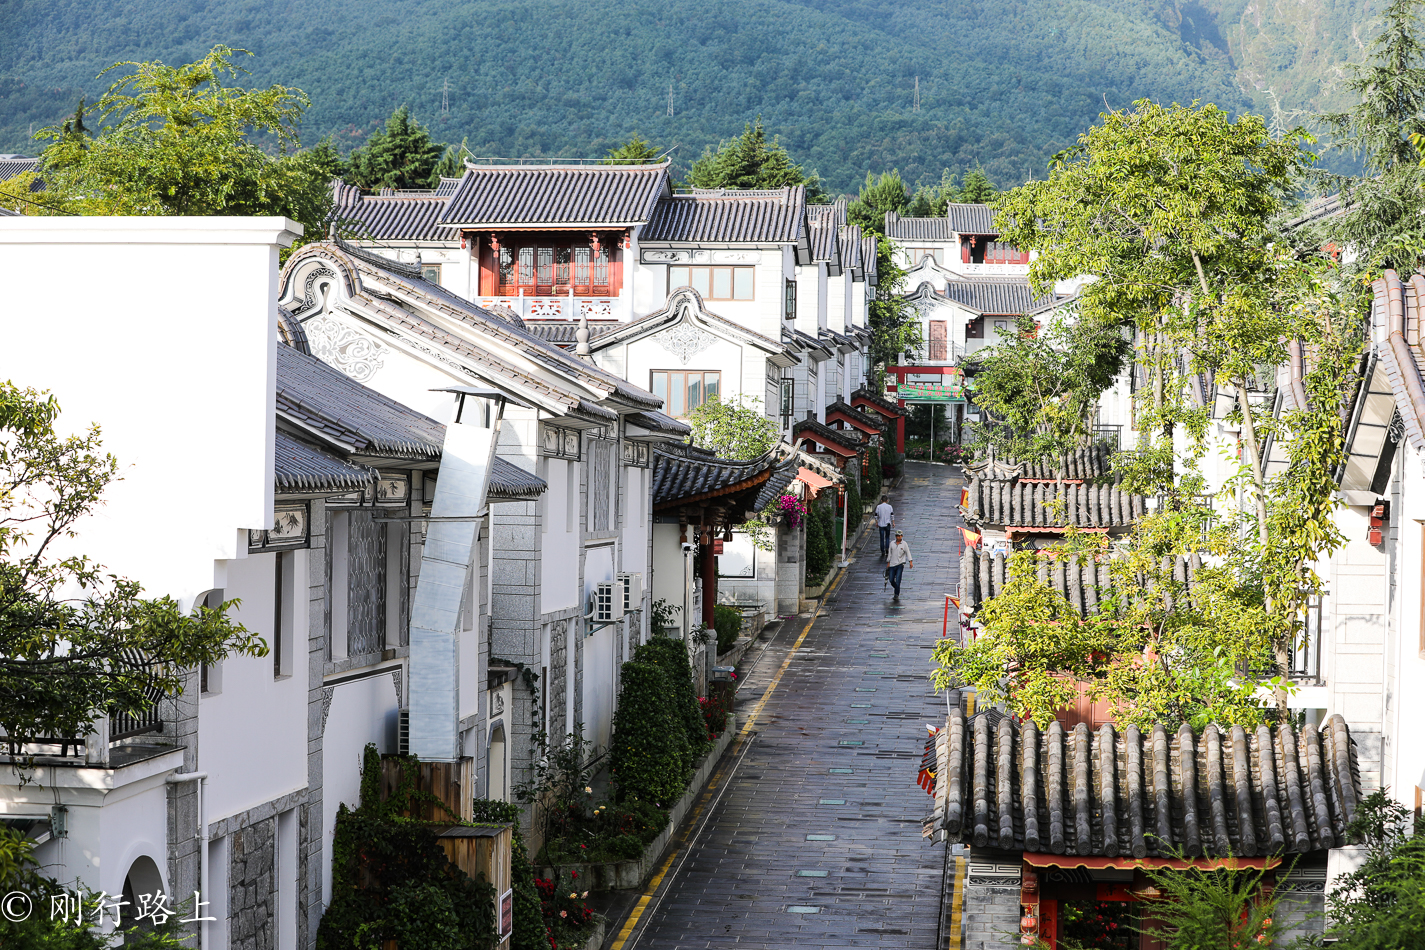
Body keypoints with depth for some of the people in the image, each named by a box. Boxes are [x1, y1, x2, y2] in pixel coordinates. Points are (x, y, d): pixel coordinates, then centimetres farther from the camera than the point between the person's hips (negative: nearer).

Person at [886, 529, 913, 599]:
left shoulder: (904, 544, 0)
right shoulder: (892, 543, 9)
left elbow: (908, 553, -2)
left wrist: (910, 562, -12)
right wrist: (888, 562, 15)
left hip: (900, 564, -4)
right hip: (892, 564, 4)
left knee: (897, 580, -12)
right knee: (891, 580, 1)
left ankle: (897, 595, -6)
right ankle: (897, 589, 29)